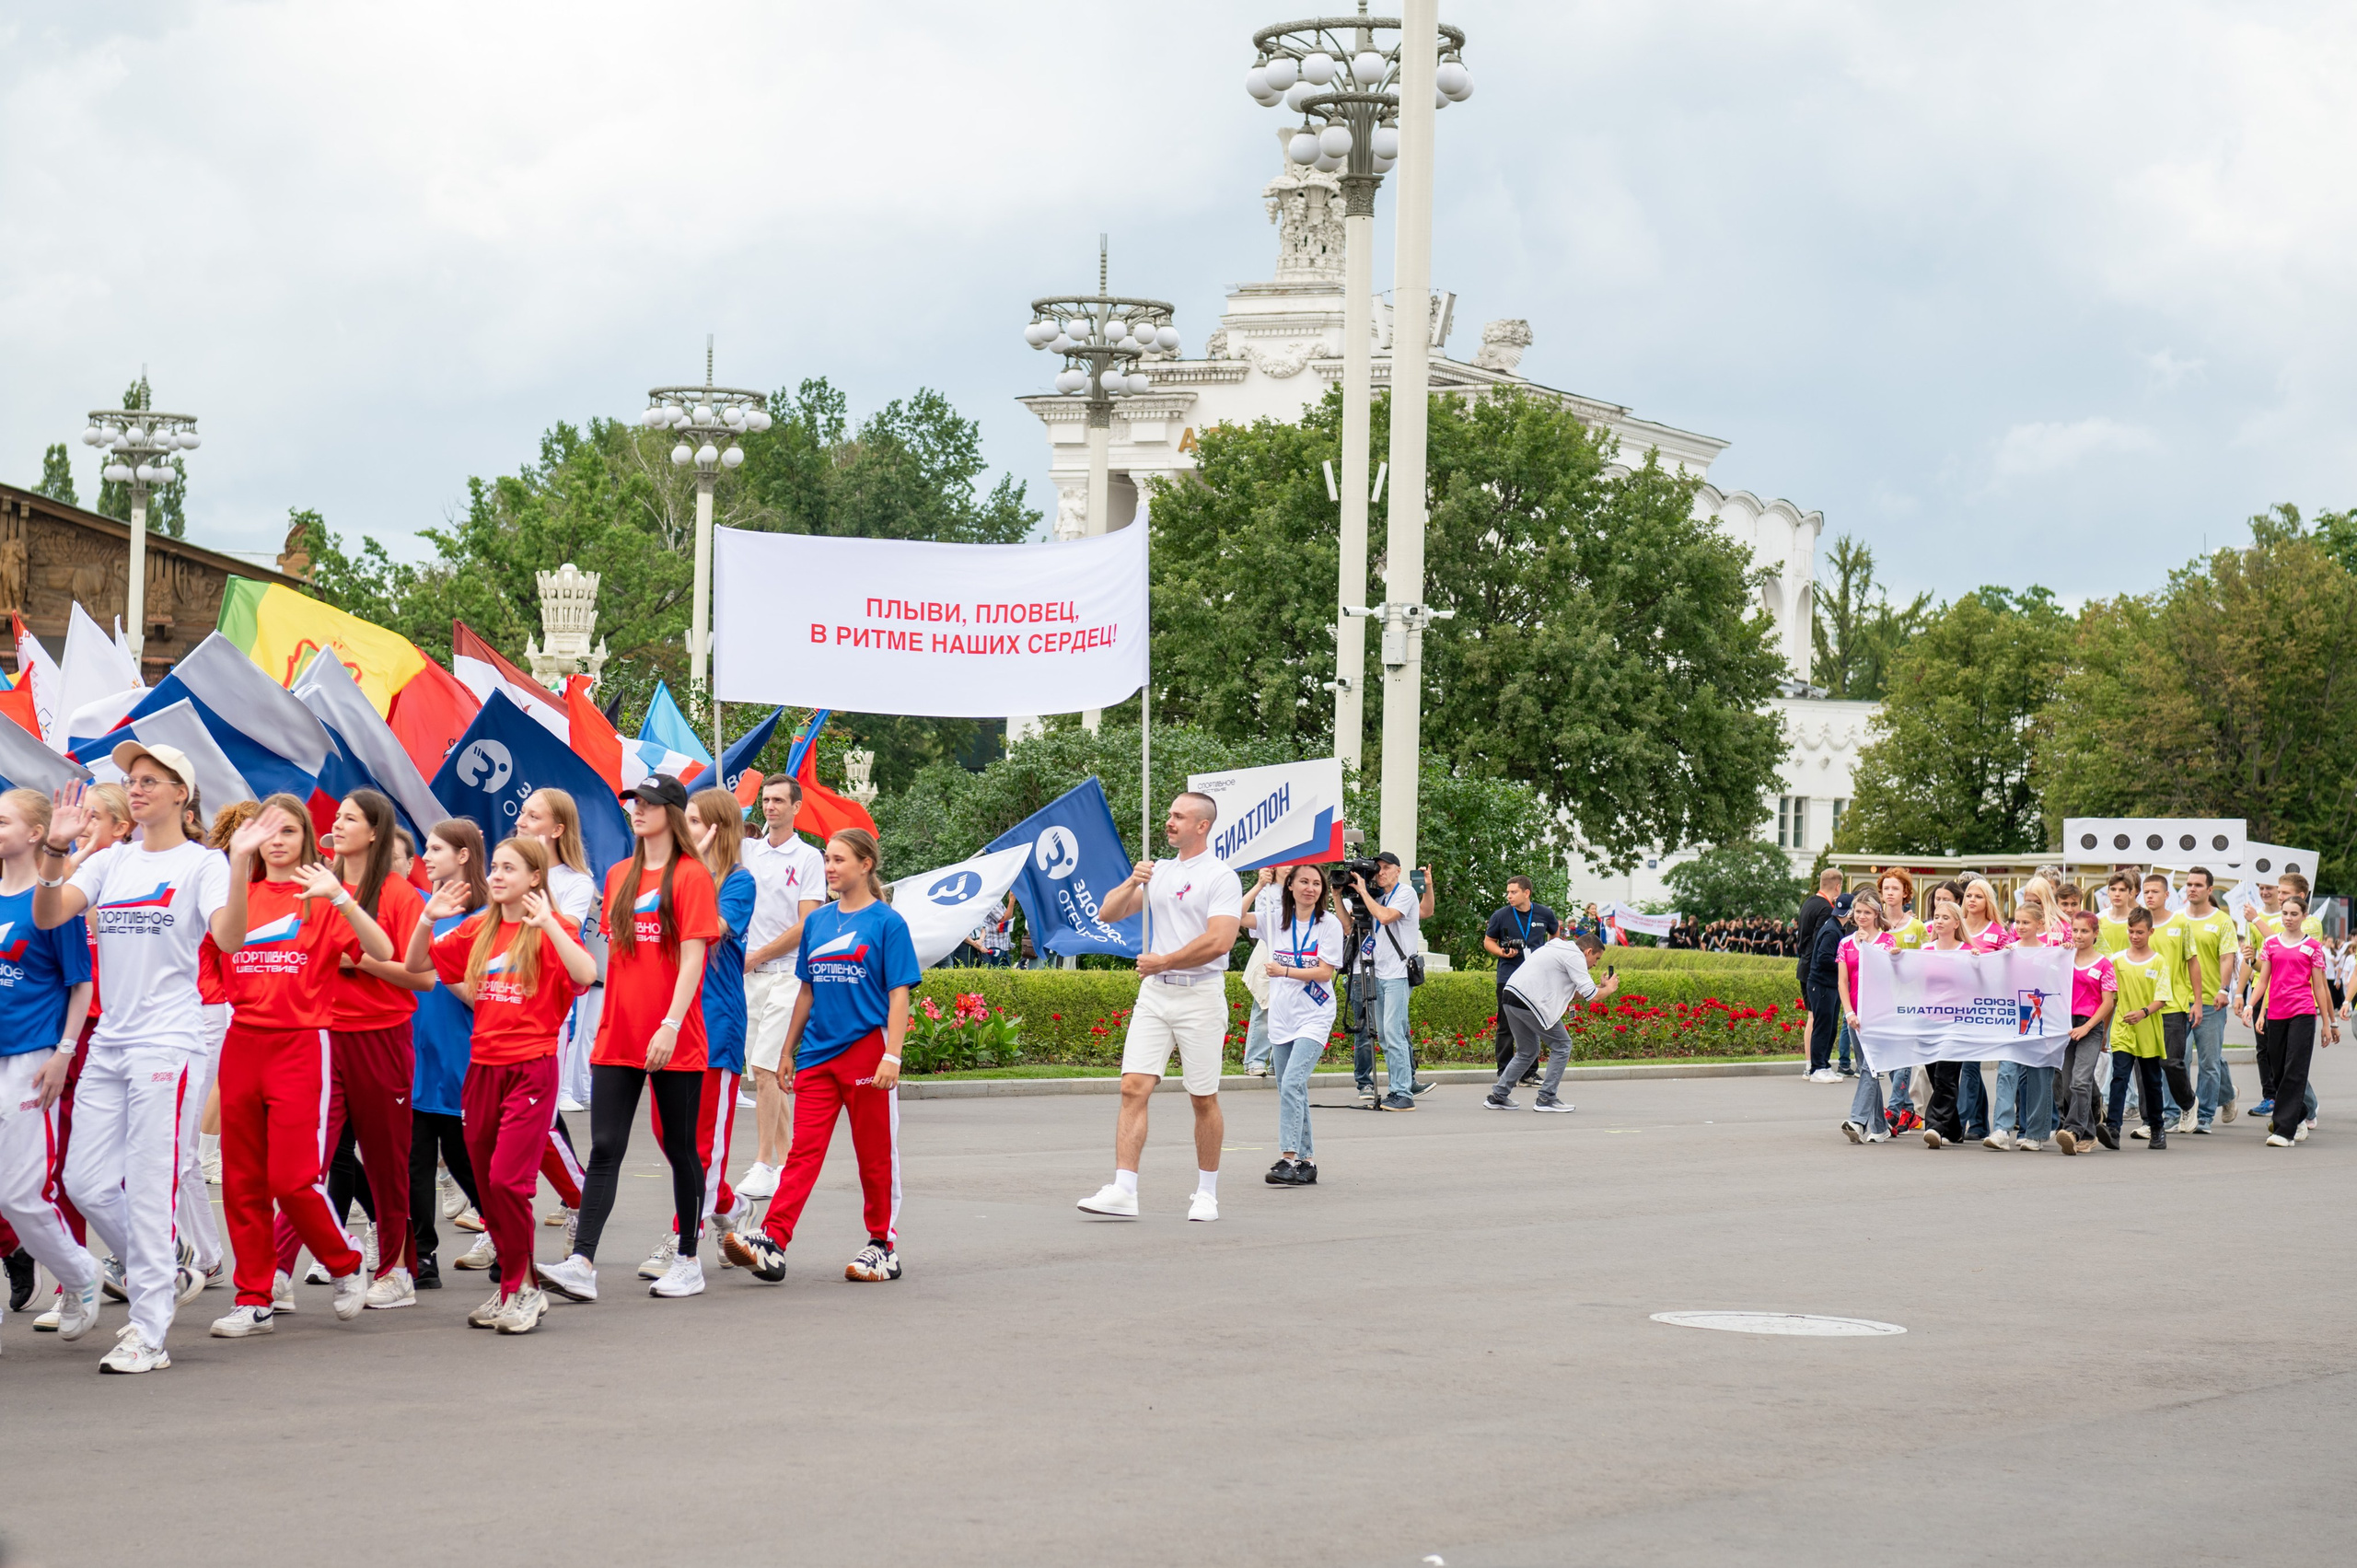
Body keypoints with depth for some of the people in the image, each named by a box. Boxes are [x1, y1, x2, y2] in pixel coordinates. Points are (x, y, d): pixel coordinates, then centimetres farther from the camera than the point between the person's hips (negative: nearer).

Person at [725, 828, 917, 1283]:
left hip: (866, 1051, -4)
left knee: (876, 1155, 5)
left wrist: (892, 1056, -15)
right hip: (818, 1053, 4)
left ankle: (884, 1247, 15)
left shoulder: (887, 923, -3)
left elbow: (899, 994, -7)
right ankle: (771, 1243, -14)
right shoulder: (818, 921, 12)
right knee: (803, 1151, -4)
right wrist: (788, 1049, 18)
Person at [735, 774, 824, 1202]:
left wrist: (756, 956, -8)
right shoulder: (748, 850, 12)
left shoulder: (808, 858, -2)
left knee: (765, 1068, -13)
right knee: (768, 1073, 8)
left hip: (786, 973, -5)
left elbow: (805, 926, -7)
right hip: (748, 975, 5)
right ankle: (785, 1160, 14)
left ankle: (764, 1165, -11)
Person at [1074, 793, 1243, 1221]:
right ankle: (1123, 1192, -11)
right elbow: (1108, 914, 15)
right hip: (1154, 993, 5)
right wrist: (1131, 884, -4)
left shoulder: (1221, 878, -6)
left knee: (1204, 1100, 3)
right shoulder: (1158, 872, 16)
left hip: (1200, 996, -5)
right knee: (1134, 1088, -7)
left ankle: (1207, 1194, 15)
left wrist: (1163, 962, -12)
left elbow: (1219, 941, -17)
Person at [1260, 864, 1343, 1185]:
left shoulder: (1329, 924, -4)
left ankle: (1288, 1159, -23)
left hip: (1313, 1017, -5)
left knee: (1292, 1083, -20)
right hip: (1281, 1016, 5)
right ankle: (1306, 1162, 17)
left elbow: (1325, 972, -9)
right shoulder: (1277, 920, 7)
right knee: (1290, 1090, 8)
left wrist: (1285, 971, -17)